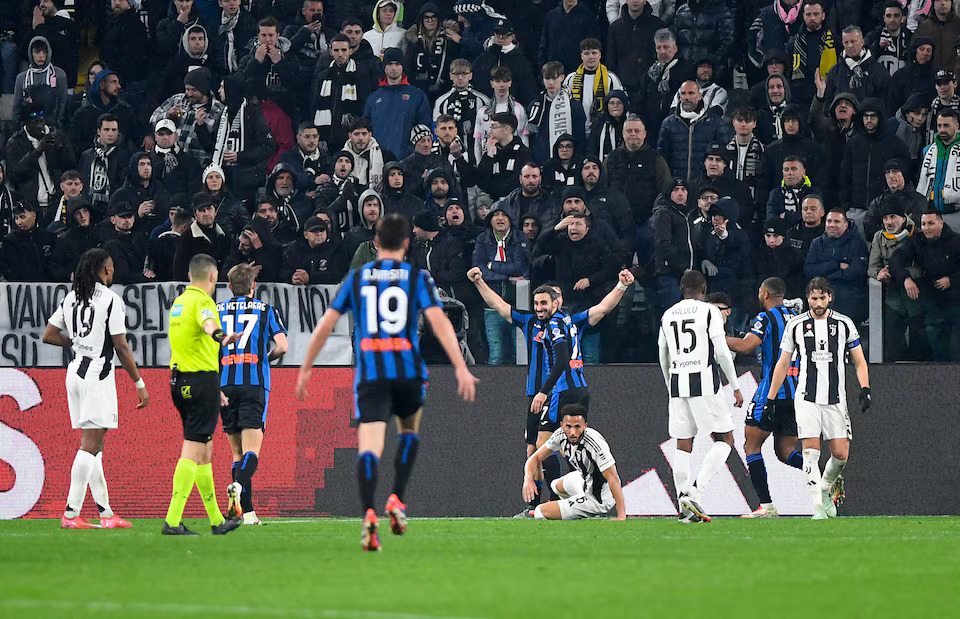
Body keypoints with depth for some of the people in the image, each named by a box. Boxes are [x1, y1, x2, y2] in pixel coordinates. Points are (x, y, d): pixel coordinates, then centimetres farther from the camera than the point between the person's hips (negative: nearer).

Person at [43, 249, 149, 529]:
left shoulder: (71, 298, 9)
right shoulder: (110, 299, -10)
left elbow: (48, 336, 11)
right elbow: (122, 348, -11)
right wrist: (140, 384, -4)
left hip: (75, 370, 8)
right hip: (98, 373, -8)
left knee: (94, 443, 11)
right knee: (90, 444, -8)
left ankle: (106, 513, 14)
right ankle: (71, 514, -13)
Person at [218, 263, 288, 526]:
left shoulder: (216, 310, 12)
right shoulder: (266, 310, 8)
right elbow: (281, 346, -1)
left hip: (225, 384, 2)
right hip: (255, 383, -2)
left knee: (238, 451, 10)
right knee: (251, 449, -8)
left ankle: (247, 511, 6)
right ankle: (238, 486, -37)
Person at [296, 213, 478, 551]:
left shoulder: (356, 278, 10)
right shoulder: (418, 278, 4)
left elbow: (325, 324, 8)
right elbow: (439, 321, -9)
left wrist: (306, 369, 16)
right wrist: (461, 368, -12)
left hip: (370, 373, 0)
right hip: (408, 371, 0)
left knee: (369, 445, -9)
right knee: (409, 431, 27)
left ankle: (369, 514, -30)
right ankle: (397, 499, 10)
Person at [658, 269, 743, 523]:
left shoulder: (667, 316, 12)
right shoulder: (709, 312, -3)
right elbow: (722, 352, -8)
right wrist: (735, 387, 1)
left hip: (678, 382, 5)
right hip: (704, 383, -5)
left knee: (683, 445, 7)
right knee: (725, 439, 4)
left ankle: (685, 507, 2)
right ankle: (695, 491, -12)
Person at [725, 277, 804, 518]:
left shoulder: (767, 318, -8)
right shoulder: (796, 317, 14)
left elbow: (746, 346, -20)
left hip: (772, 390, -7)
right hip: (796, 392, 7)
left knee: (751, 446, 3)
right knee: (785, 451, 12)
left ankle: (766, 505, -6)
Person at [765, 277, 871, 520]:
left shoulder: (844, 324, 4)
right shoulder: (796, 325, 4)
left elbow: (860, 362, 9)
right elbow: (783, 364, 11)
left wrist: (865, 389, -6)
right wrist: (770, 398, 9)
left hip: (836, 399, 1)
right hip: (807, 398, -1)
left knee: (840, 454, -2)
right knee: (811, 450, -14)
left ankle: (826, 489, 28)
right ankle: (818, 506, -15)